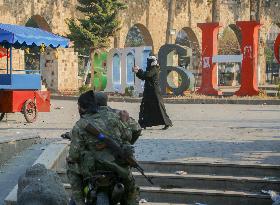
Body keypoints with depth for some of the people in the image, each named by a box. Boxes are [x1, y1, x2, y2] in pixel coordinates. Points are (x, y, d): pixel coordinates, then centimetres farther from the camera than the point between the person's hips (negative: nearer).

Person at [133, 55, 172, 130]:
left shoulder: (154, 69, -11)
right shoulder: (150, 69, 16)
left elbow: (146, 75, -24)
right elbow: (143, 77, 17)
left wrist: (139, 70, -13)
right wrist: (137, 72, 5)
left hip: (154, 91, -10)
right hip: (148, 91, 10)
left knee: (159, 107, -8)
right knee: (145, 107, 8)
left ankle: (167, 123, -3)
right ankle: (144, 124, 13)